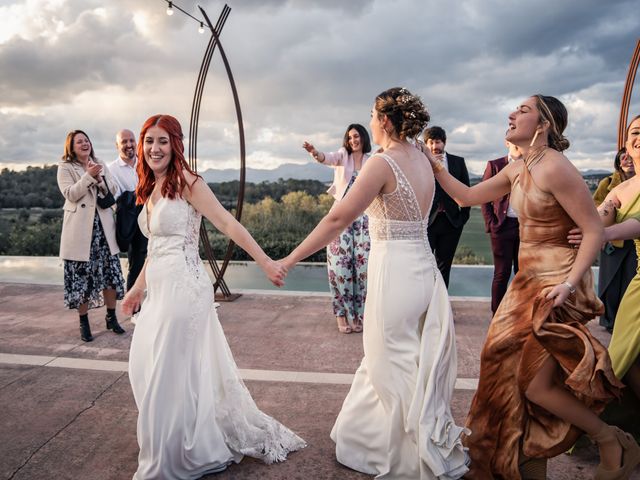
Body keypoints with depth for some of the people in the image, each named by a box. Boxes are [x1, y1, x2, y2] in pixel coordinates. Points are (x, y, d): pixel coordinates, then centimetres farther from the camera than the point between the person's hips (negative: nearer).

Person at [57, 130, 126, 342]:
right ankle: (84, 322, 12)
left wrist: (98, 177, -10)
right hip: (80, 228, -4)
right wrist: (88, 176, -18)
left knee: (110, 270, 4)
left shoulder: (100, 165, 16)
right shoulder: (65, 167, 2)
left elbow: (111, 191, 7)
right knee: (82, 274, 0)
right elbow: (70, 194, -10)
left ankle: (111, 317, 18)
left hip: (103, 225, 4)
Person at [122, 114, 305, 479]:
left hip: (184, 288, -9)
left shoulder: (187, 183, -9)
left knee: (169, 374, 0)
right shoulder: (150, 189, 15)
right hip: (159, 290, 9)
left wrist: (266, 262, -25)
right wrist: (138, 288, 27)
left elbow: (228, 223, -17)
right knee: (146, 367, 15)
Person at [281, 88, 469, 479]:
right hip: (423, 268, 9)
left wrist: (291, 259, -15)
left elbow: (338, 219, -20)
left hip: (395, 271, -9)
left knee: (397, 369, 8)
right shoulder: (423, 160, 7)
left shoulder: (383, 163, -17)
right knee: (413, 364, 21)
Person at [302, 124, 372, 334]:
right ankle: (342, 313, 8)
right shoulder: (343, 155, 1)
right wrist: (316, 153, -42)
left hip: (363, 217, 2)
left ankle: (357, 313, 13)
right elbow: (329, 158, -21)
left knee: (362, 264, 0)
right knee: (340, 264, -4)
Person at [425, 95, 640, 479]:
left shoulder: (555, 168, -18)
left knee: (535, 385, -6)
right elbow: (468, 197, 16)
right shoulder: (516, 171, 8)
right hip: (529, 281, 9)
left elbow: (595, 230, -18)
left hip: (556, 284, -9)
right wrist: (433, 166, 10)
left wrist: (569, 284, -25)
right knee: (508, 371, 13)